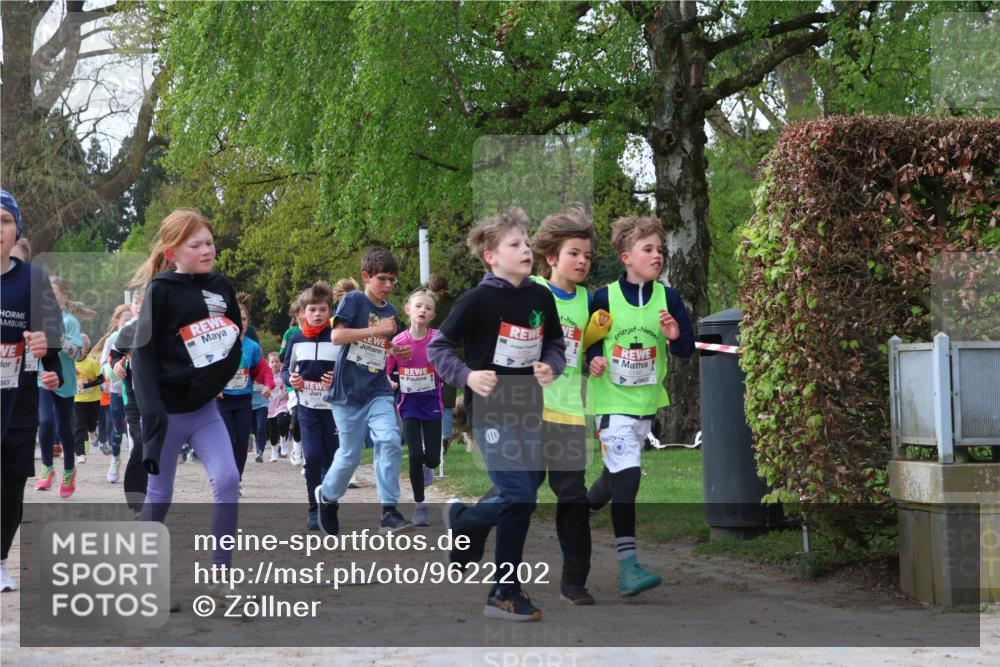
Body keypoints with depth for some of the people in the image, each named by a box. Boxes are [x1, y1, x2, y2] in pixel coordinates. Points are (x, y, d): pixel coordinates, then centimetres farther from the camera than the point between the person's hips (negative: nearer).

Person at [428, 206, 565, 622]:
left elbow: (556, 345, 15)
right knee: (519, 497, -11)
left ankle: (461, 520, 41)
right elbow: (439, 347, -7)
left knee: (522, 496, 14)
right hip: (490, 411, -6)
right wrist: (467, 376, -22)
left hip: (529, 411, 6)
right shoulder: (478, 300, -14)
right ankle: (504, 595, 5)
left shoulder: (541, 298, 2)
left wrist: (551, 367, -7)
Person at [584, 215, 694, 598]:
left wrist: (676, 337, -20)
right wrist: (593, 359, -15)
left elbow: (687, 350, 1)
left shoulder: (668, 298, -2)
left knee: (616, 473, 17)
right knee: (627, 473, -17)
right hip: (612, 400, -5)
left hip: (647, 401, 5)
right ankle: (627, 566, -16)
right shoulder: (604, 298, -9)